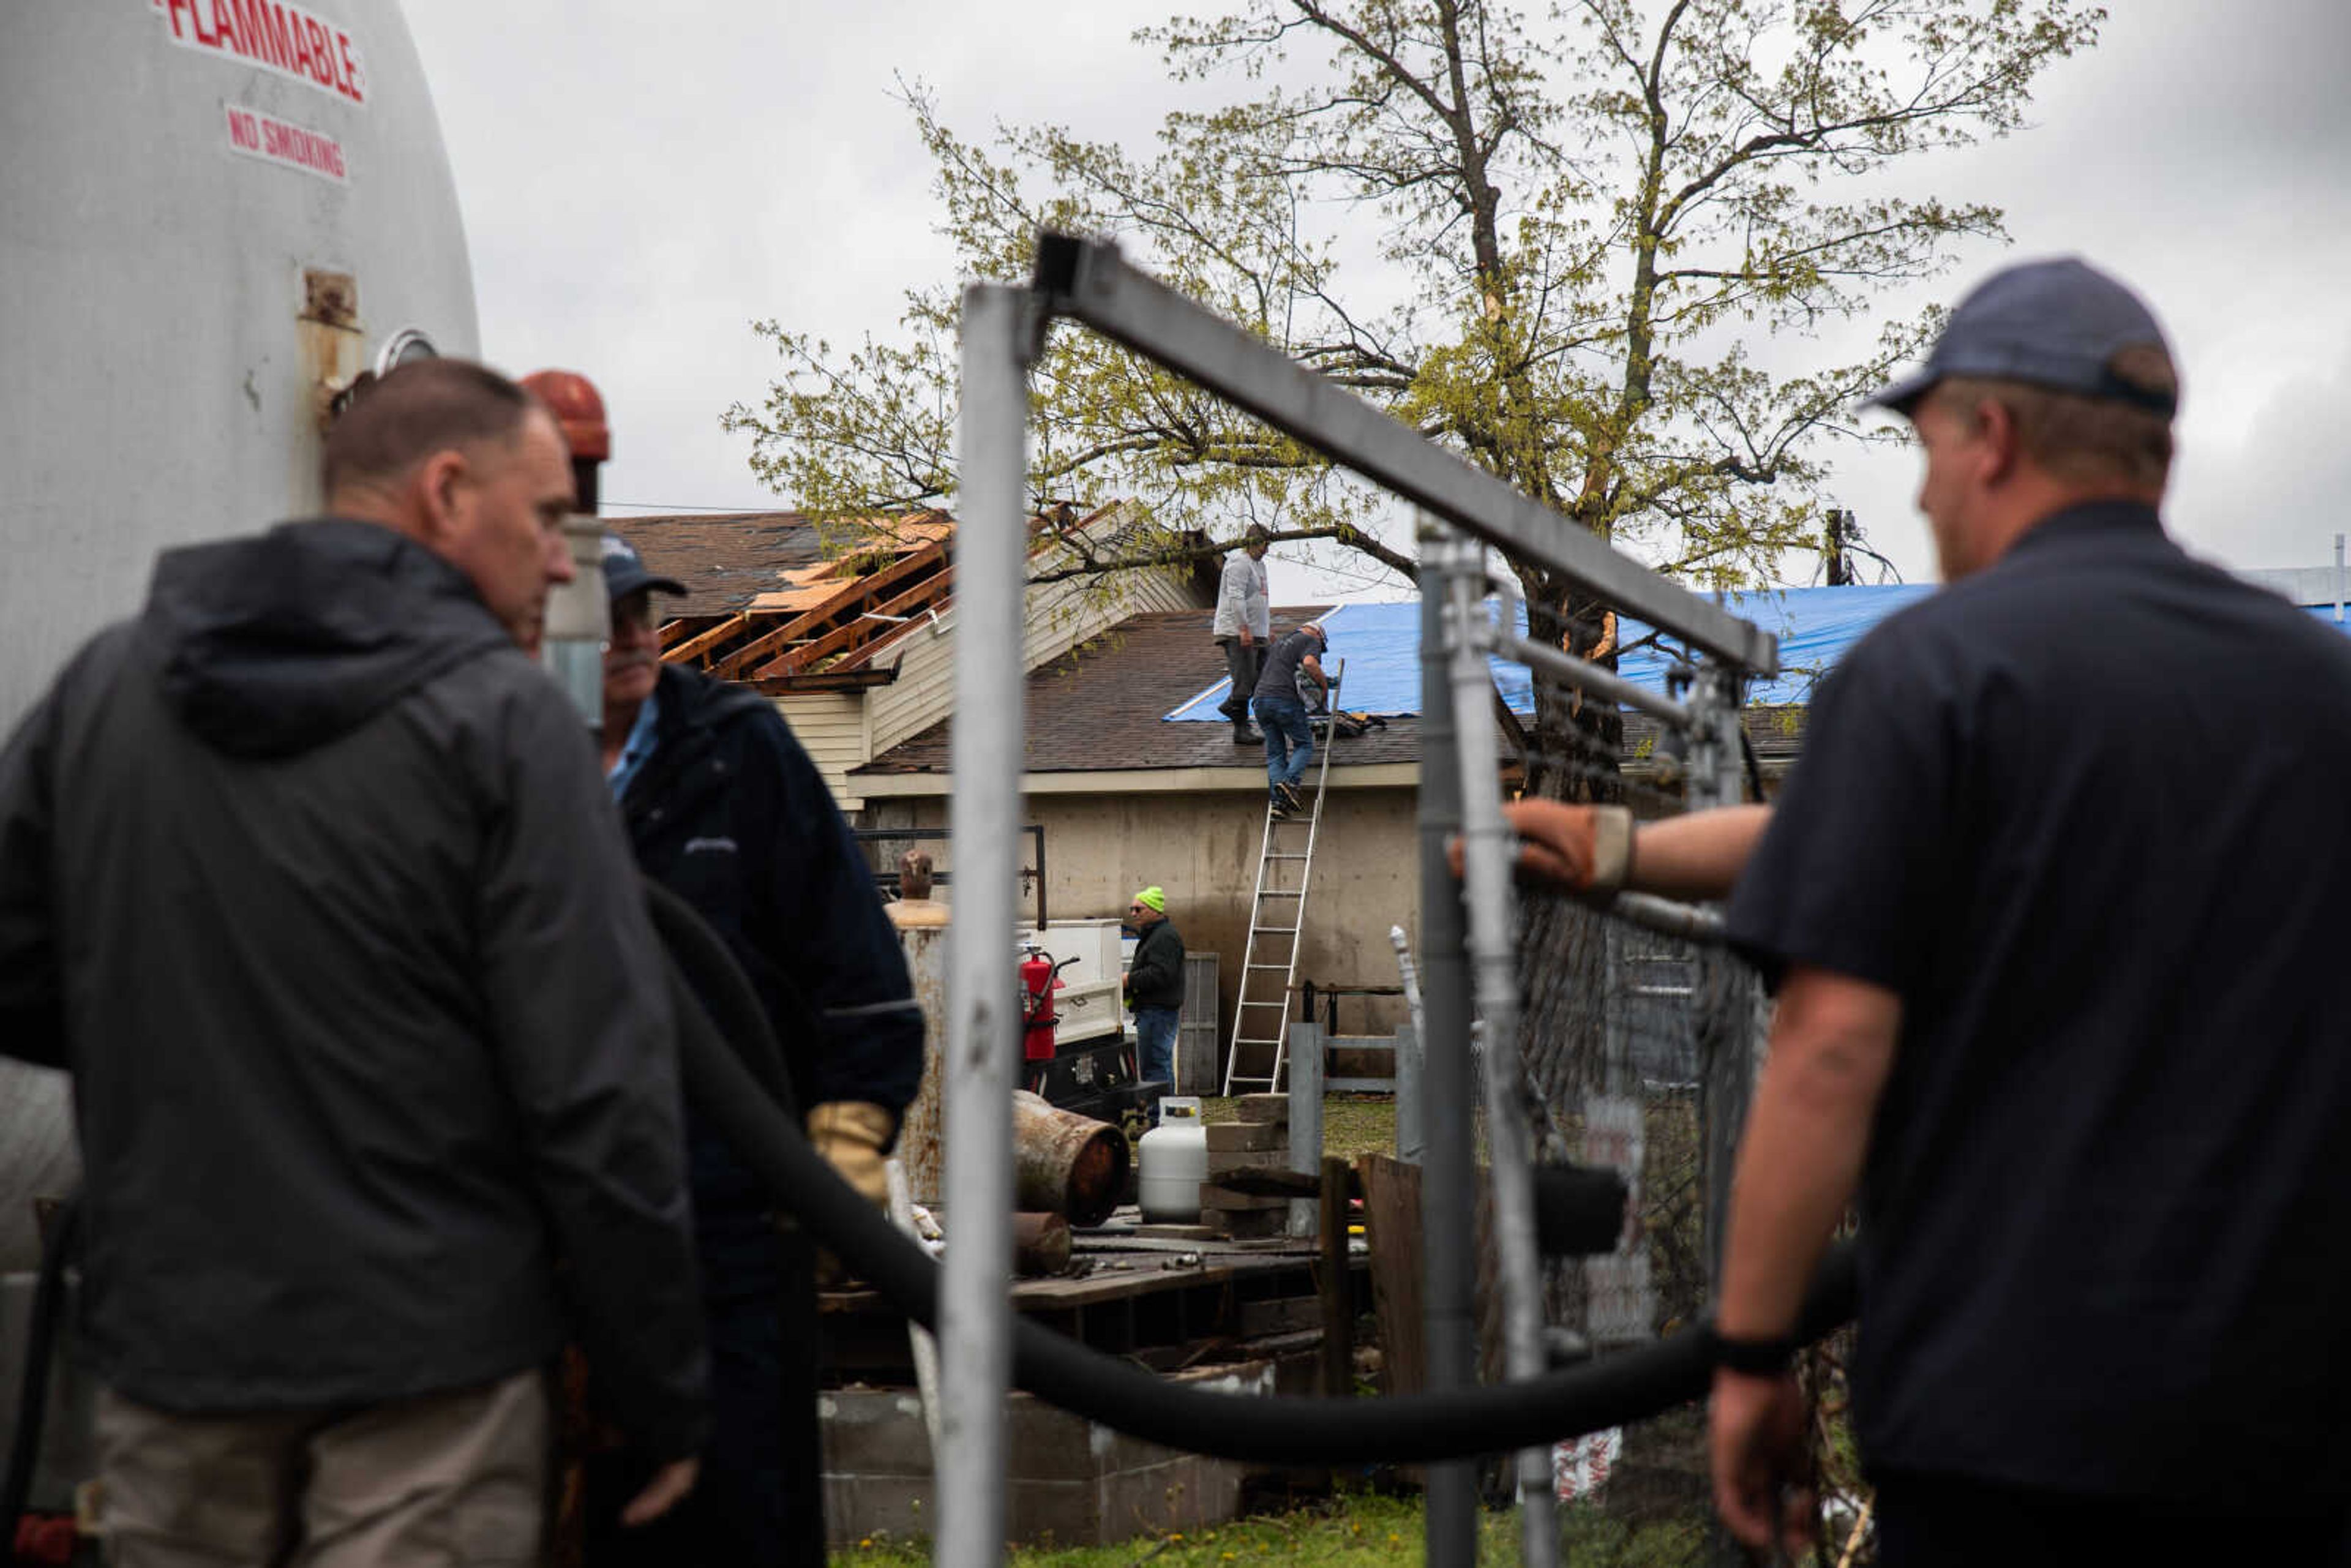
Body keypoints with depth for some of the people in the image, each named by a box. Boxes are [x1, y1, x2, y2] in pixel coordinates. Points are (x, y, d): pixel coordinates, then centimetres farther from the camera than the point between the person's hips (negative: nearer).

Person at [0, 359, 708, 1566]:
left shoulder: (103, 684, 4)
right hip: (430, 1369, -5)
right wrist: (666, 1399, -4)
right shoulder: (503, 719, -10)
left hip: (170, 1347, 5)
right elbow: (599, 1101, -13)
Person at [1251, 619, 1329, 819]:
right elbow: (1309, 663, -14)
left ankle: (1278, 801, -7)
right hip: (1285, 700, -6)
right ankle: (1290, 783, -17)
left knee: (1275, 753, 7)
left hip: (1261, 698, 6)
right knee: (1304, 745, 6)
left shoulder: (1281, 643, 31)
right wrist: (1324, 684, 0)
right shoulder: (1311, 641, 7)